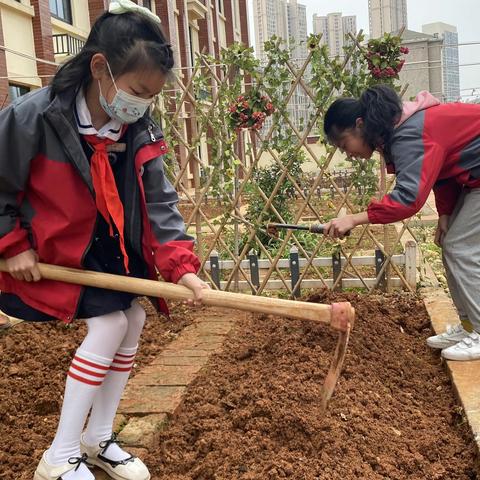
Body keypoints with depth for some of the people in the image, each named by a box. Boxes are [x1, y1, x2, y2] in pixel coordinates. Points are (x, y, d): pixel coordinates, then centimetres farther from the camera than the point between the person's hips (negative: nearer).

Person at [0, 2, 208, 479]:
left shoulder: (140, 132, -9)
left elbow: (159, 202, -11)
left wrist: (181, 265, -22)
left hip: (109, 248, 7)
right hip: (46, 253, -6)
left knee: (133, 319, 3)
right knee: (109, 322, -16)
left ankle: (97, 439, 22)